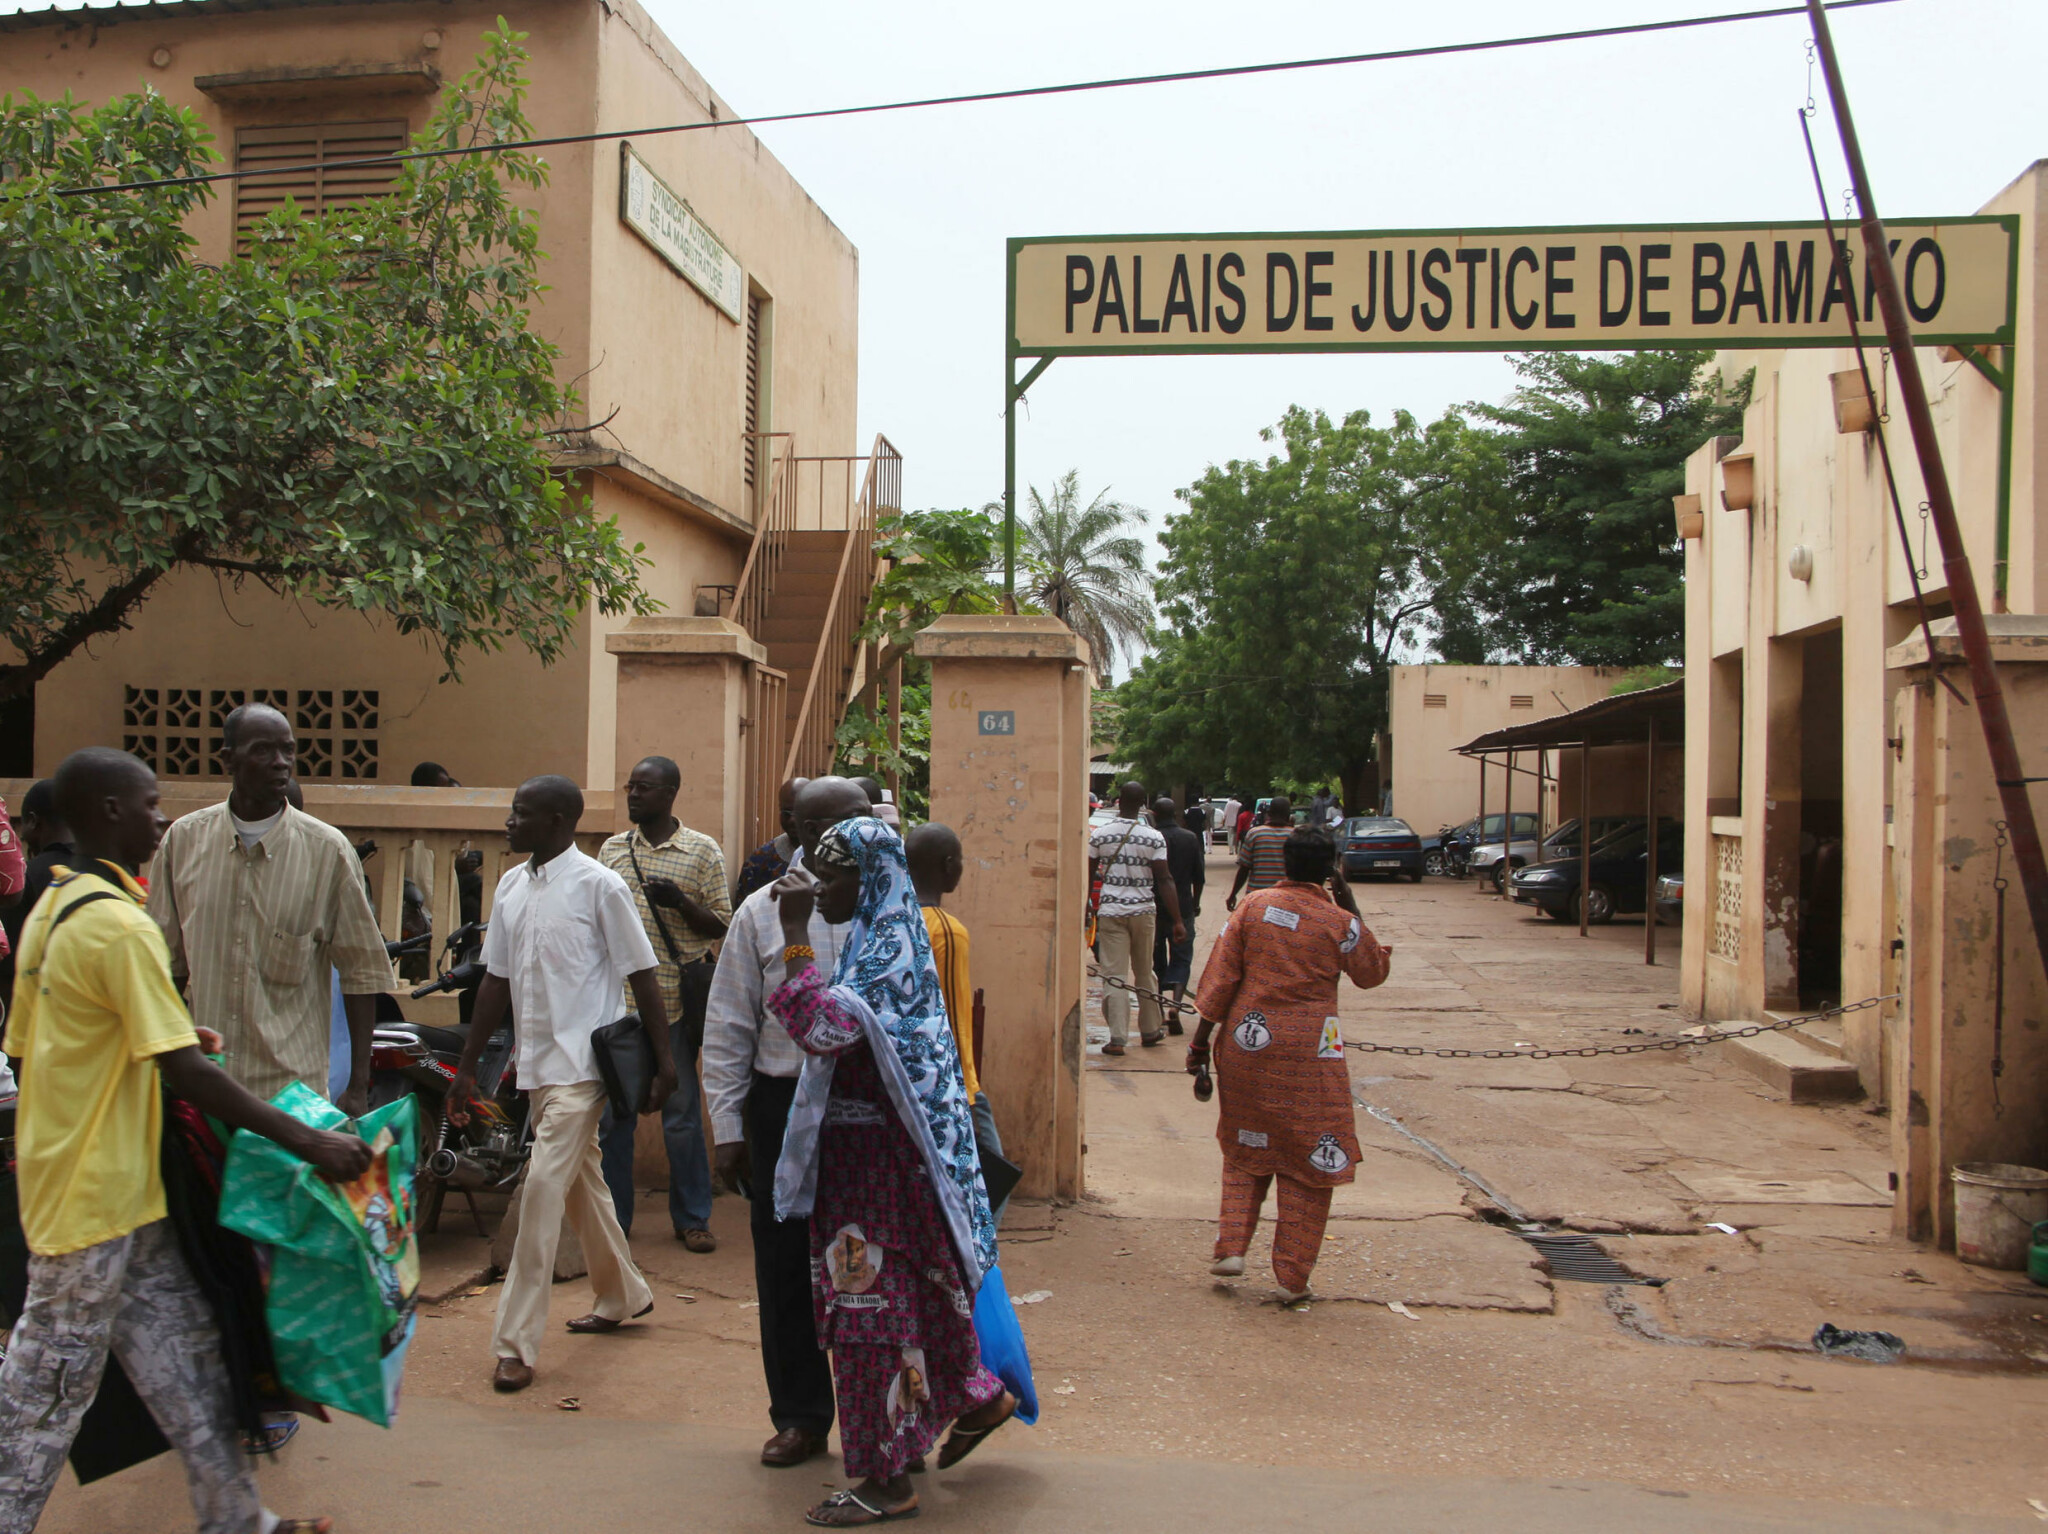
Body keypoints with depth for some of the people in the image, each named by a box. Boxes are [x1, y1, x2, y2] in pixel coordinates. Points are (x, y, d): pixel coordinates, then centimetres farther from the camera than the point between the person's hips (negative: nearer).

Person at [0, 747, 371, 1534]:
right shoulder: (120, 926, -21)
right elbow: (185, 1074, -24)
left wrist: (159, 1037, 20)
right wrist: (310, 1142, -22)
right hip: (93, 1196, -10)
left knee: (183, 1351, 14)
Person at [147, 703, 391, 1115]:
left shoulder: (329, 851, -3)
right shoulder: (183, 840, 4)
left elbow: (362, 970, -1)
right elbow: (166, 963, 12)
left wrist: (359, 1085, -3)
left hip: (293, 1089, -2)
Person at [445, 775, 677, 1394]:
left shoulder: (599, 885, -11)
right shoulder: (512, 885, 10)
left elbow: (641, 978, -8)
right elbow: (497, 979, 14)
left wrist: (663, 1062, -10)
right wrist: (467, 1065, 14)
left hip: (581, 1065, -7)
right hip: (536, 1064, 7)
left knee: (544, 1191, -11)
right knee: (581, 1185, 18)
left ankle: (516, 1343, -5)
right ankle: (623, 1296, 35)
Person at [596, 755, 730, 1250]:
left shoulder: (703, 851, 1)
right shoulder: (612, 850, 11)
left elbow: (721, 925, 0)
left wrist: (681, 902, -17)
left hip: (674, 1001, -3)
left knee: (682, 1115, 4)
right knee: (612, 1114, 6)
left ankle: (692, 1218, 16)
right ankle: (613, 1216, 18)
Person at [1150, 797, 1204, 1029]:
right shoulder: (1191, 838, 0)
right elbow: (1199, 876, 5)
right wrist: (1196, 903, 19)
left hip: (1154, 907, -1)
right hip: (1183, 907, 1)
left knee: (1156, 960, 12)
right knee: (1181, 959, 6)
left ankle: (1157, 1013, 15)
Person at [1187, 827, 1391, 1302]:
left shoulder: (1254, 906, -1)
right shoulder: (1339, 922, -7)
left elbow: (1221, 977, -1)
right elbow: (1372, 973, 10)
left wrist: (1201, 1041, 6)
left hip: (1248, 1045, 3)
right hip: (1310, 1054, -3)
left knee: (1245, 1152, 21)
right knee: (1310, 1160, 8)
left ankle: (1231, 1247, 14)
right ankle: (1292, 1276, 11)